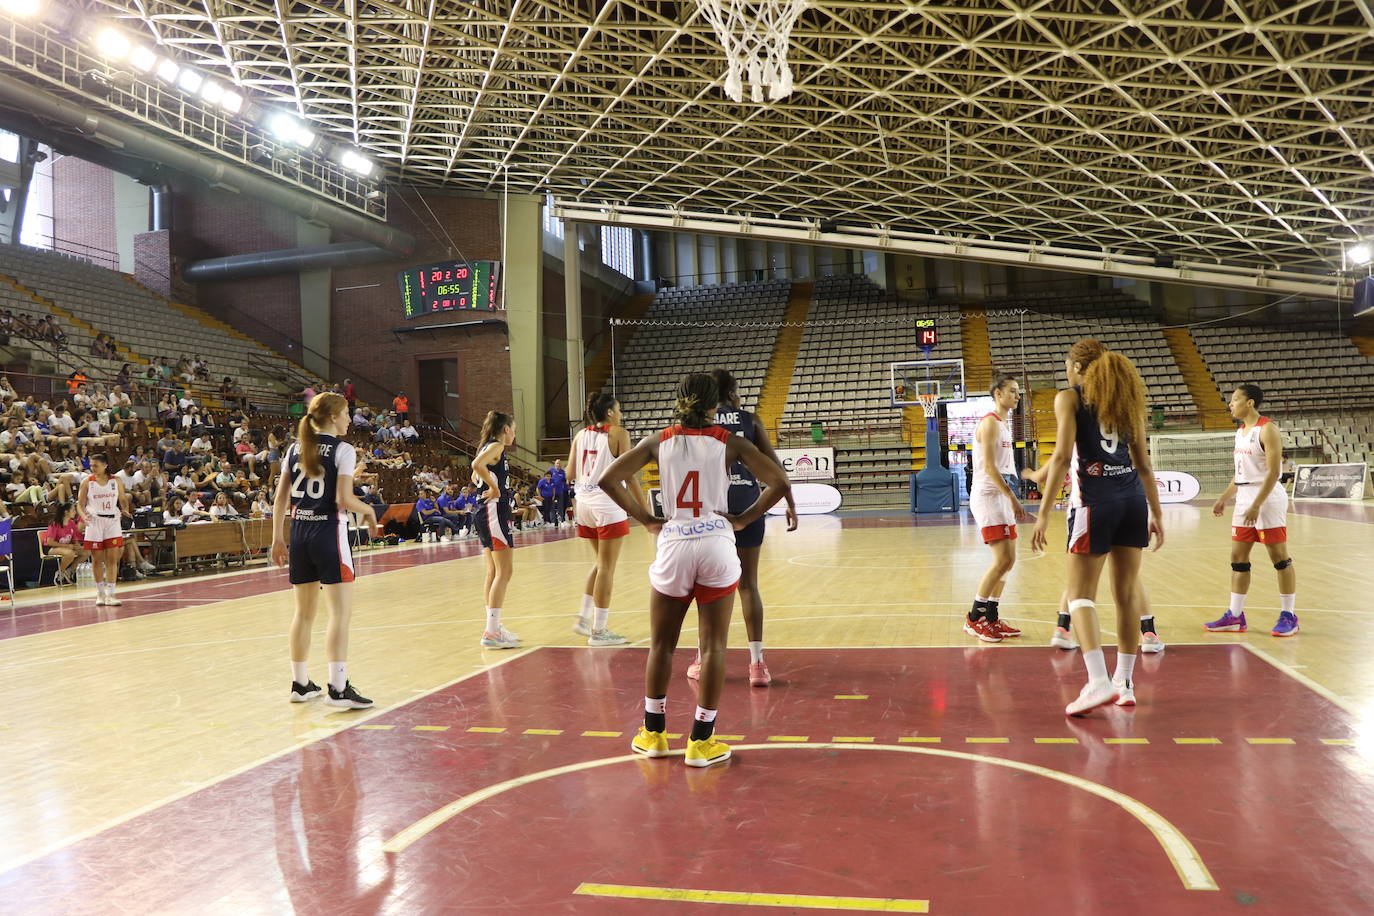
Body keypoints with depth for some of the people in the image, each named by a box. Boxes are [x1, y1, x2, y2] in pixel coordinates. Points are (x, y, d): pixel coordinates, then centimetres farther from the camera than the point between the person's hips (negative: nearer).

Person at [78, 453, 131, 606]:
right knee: (97, 560, 5)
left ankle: (110, 594, -5)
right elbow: (80, 504, 2)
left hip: (112, 522, 1)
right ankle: (100, 593, 18)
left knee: (112, 559, -5)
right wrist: (84, 516, -17)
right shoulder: (87, 482, 1)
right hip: (94, 522, -1)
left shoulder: (116, 481, 4)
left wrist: (125, 510, -9)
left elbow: (123, 499, 12)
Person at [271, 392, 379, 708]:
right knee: (341, 611, -3)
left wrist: (278, 538, 12)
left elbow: (281, 497, 8)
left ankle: (300, 683, 23)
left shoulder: (295, 448, 10)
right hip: (329, 531, -7)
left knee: (304, 612, 15)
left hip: (299, 531, 7)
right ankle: (338, 687, -5)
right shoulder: (343, 450, -8)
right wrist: (368, 511, 2)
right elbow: (344, 499, -16)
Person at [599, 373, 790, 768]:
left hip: (673, 545, 2)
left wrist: (647, 520, 6)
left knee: (661, 644, 16)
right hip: (716, 544, -1)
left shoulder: (659, 442, 4)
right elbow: (779, 483, -5)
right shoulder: (730, 443, 0)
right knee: (713, 646, 7)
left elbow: (608, 480, 0)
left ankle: (653, 734, 25)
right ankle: (701, 742, 10)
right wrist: (742, 520, 4)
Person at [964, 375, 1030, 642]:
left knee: (1007, 560, 10)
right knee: (1003, 560, -14)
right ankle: (974, 619, -5)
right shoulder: (990, 422, -12)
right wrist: (1012, 498, -21)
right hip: (987, 497, -10)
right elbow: (989, 466, -20)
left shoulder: (1004, 424, 18)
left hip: (1001, 497, 10)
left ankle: (991, 618, 17)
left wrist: (1011, 500, 18)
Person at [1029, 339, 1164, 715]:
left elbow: (1062, 456, -11)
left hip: (1094, 501, -5)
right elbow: (1143, 464, 14)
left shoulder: (1069, 398, 1)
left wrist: (1044, 511, -11)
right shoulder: (1126, 398, 16)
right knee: (1127, 593, 11)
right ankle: (1125, 683, 18)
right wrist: (1156, 514, 18)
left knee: (1080, 594, 0)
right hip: (1133, 499, 6)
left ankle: (1099, 681, -14)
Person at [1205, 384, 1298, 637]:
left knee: (1280, 558, -1)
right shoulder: (1241, 431, 14)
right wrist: (1224, 498, 16)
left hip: (1267, 498, -9)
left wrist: (1256, 505, -23)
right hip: (1244, 498, 9)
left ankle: (1289, 616, 7)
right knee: (1238, 557, 8)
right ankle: (1235, 617, 13)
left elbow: (1273, 472, -18)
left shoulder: (1267, 429, -12)